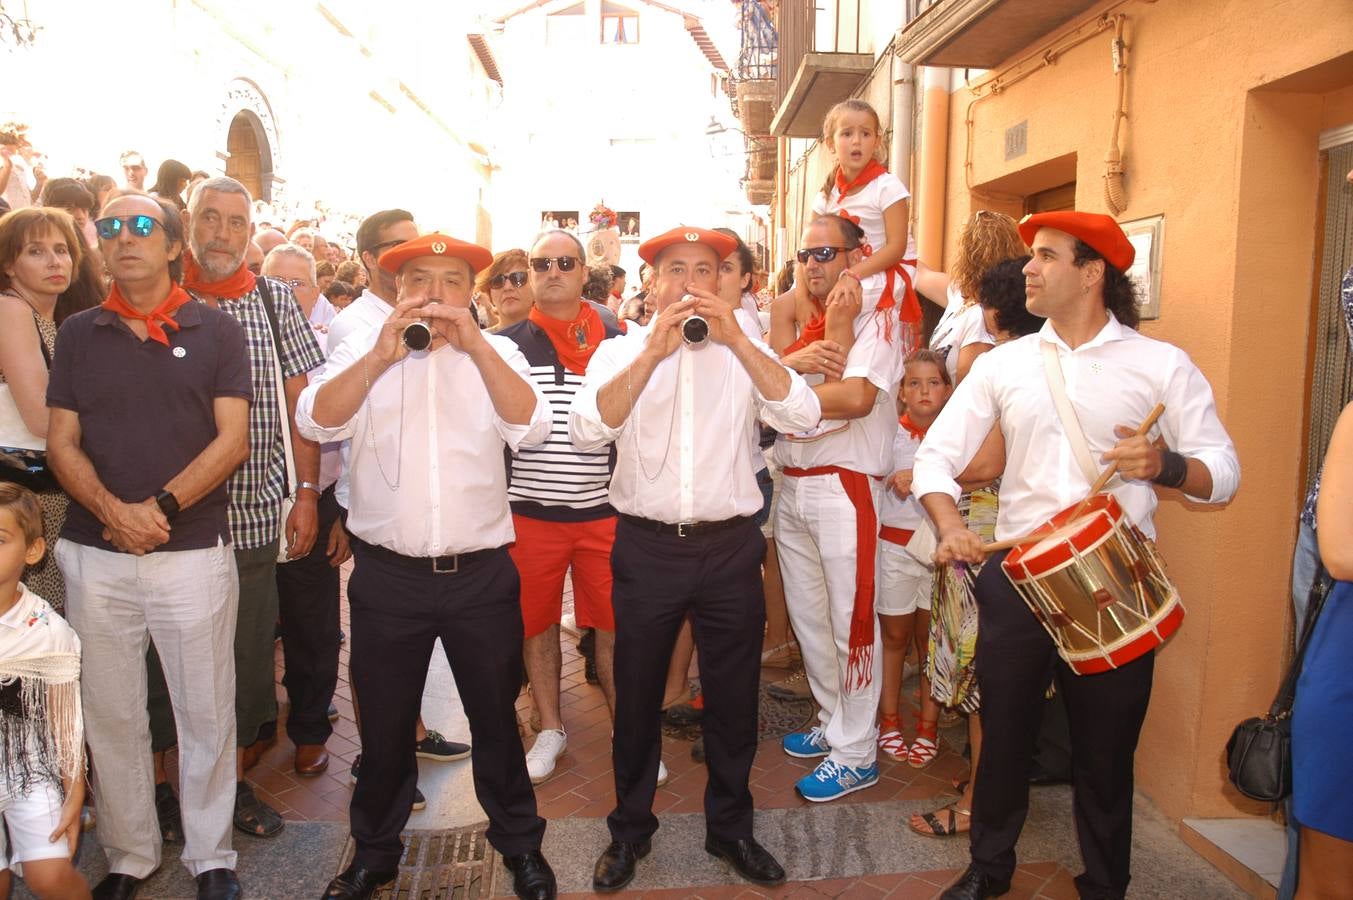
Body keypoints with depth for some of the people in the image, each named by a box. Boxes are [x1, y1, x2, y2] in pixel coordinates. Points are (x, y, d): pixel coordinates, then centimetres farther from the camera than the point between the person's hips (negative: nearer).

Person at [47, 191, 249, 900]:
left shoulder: (217, 331, 2)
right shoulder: (78, 334, 9)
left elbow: (232, 440, -4)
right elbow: (61, 442, 5)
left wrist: (160, 508, -14)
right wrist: (113, 512, -12)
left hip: (194, 552, -2)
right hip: (94, 555, 3)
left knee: (206, 714, 6)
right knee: (110, 715, 11)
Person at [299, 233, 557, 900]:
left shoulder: (497, 354, 2)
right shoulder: (363, 349, 3)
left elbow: (530, 429, -14)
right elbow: (316, 422, -12)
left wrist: (474, 344, -21)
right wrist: (381, 354, -22)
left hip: (481, 573, 0)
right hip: (386, 573, 1)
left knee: (496, 718, 16)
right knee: (384, 724, 18)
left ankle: (519, 844, 37)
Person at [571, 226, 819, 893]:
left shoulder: (744, 352, 4)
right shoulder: (621, 350, 2)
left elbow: (803, 417, -13)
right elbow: (587, 430, -15)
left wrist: (736, 338, -20)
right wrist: (653, 351, -22)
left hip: (729, 546, 1)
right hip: (646, 546, 0)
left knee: (734, 697, 14)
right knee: (637, 696, 14)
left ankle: (730, 827, 36)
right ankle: (630, 829, 35)